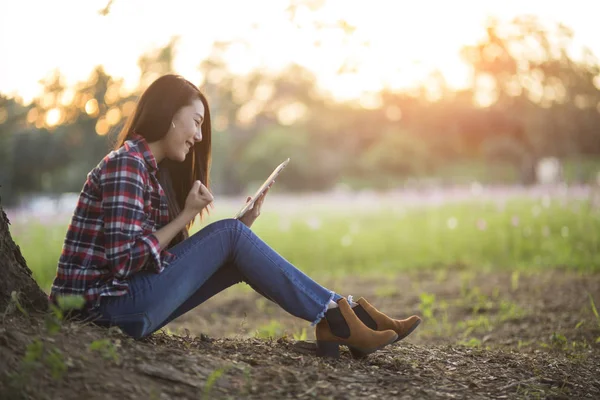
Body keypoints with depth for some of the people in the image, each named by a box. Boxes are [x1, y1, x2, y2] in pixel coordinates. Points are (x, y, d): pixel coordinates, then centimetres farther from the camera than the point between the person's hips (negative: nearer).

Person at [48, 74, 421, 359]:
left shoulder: (154, 169, 16)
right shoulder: (126, 164, -13)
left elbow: (172, 255, 9)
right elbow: (126, 260, -21)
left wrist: (242, 226, 1)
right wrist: (185, 215, -12)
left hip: (126, 299, 9)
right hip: (107, 306, -9)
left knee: (238, 252, 2)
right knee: (230, 234, -13)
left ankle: (334, 321, -8)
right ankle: (336, 315, -7)